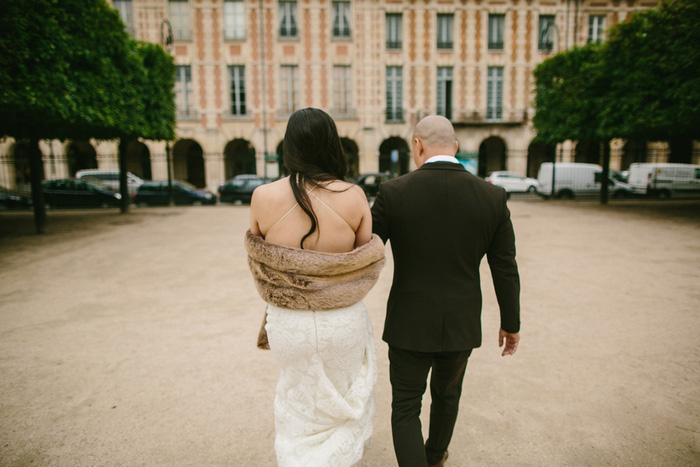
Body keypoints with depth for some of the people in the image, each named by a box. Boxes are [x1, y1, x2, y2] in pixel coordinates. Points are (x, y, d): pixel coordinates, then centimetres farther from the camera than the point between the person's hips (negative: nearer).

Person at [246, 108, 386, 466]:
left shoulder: (263, 197, -15)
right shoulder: (354, 197, -16)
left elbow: (258, 261, -2)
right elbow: (367, 263, -6)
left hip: (288, 324, 1)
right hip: (343, 323, 0)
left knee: (299, 405, 29)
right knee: (342, 400, 29)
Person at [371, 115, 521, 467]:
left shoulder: (394, 192, -16)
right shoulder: (492, 197, -9)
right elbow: (505, 270, -3)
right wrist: (511, 323, 11)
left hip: (410, 323, -3)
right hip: (461, 325, 4)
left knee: (405, 409, 15)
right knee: (446, 393, 29)